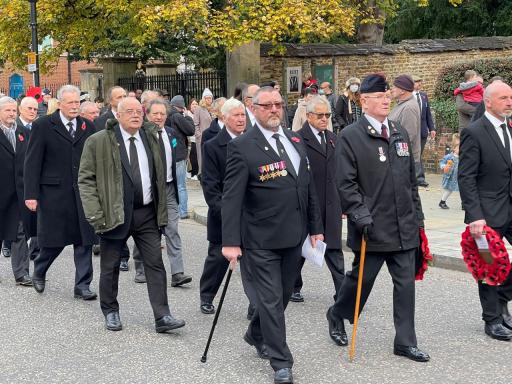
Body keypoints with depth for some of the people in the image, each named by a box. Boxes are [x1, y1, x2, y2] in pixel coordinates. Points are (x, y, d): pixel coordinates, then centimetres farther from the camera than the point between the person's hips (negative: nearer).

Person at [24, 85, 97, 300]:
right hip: (54, 193, -3)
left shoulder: (88, 127, 8)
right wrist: (31, 194, -10)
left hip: (84, 193, 3)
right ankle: (39, 272, 33)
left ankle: (82, 286, 12)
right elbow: (32, 162, -5)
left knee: (84, 241, 3)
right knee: (54, 240, 5)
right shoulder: (43, 126, -3)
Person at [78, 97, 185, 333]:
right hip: (114, 214, -3)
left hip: (146, 213, 3)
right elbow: (85, 179, -4)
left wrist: (161, 211, 11)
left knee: (155, 264, -1)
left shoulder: (151, 138, 8)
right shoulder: (98, 142, -5)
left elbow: (159, 176, 15)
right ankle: (110, 312, 26)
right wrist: (95, 215, -12)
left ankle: (162, 317, 1)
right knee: (110, 267, 9)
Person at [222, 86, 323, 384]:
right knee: (271, 300, -1)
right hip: (262, 240, -6)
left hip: (294, 236, 7)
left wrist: (315, 227, 11)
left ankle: (256, 335, 41)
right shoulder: (243, 147, -11)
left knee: (284, 294, 18)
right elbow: (232, 198, -14)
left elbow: (308, 187, 13)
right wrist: (231, 242, -19)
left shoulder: (295, 140, 9)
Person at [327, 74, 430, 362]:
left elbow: (412, 179, 16)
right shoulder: (351, 136, -7)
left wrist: (417, 217, 14)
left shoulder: (401, 133, 11)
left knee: (406, 283, 6)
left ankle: (406, 342, 15)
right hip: (372, 228, -5)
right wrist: (361, 216, -17)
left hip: (404, 227, 5)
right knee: (362, 278, 9)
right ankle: (337, 317, 36)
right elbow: (346, 183, -10)